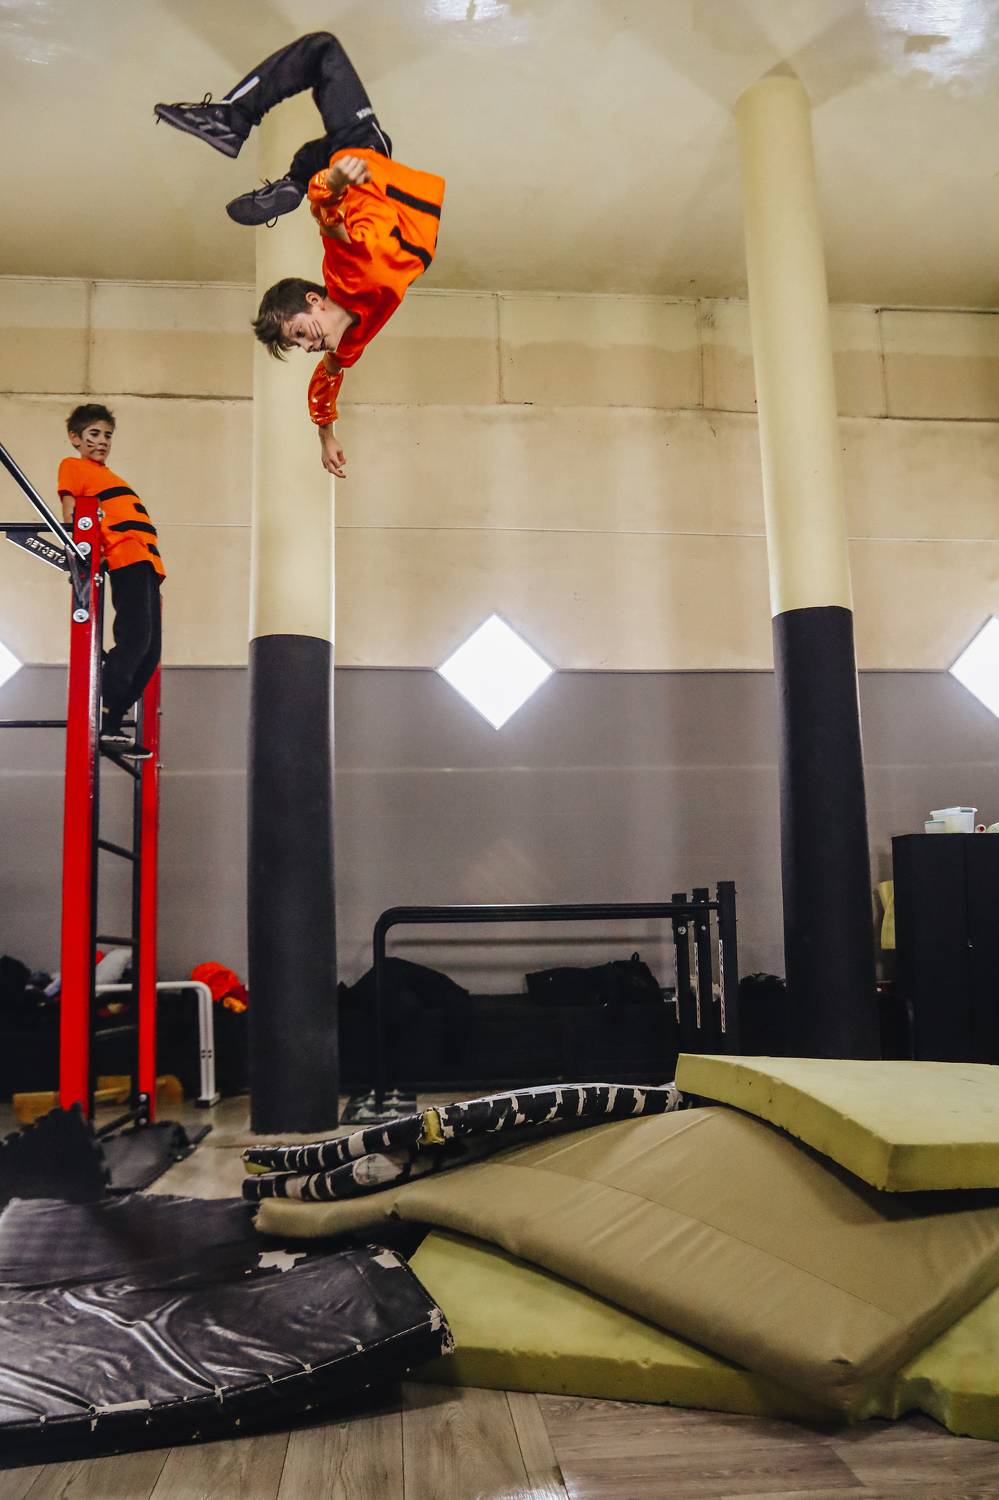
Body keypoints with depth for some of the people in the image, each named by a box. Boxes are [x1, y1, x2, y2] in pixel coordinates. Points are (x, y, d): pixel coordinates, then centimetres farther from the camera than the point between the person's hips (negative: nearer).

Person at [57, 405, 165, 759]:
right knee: (135, 640, -19)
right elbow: (70, 514, 0)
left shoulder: (109, 477, 31)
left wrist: (152, 562, 14)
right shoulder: (73, 466, 12)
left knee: (148, 652, 2)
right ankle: (102, 721, -15)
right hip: (127, 559, -8)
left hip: (147, 562, 8)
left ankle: (110, 725, 7)